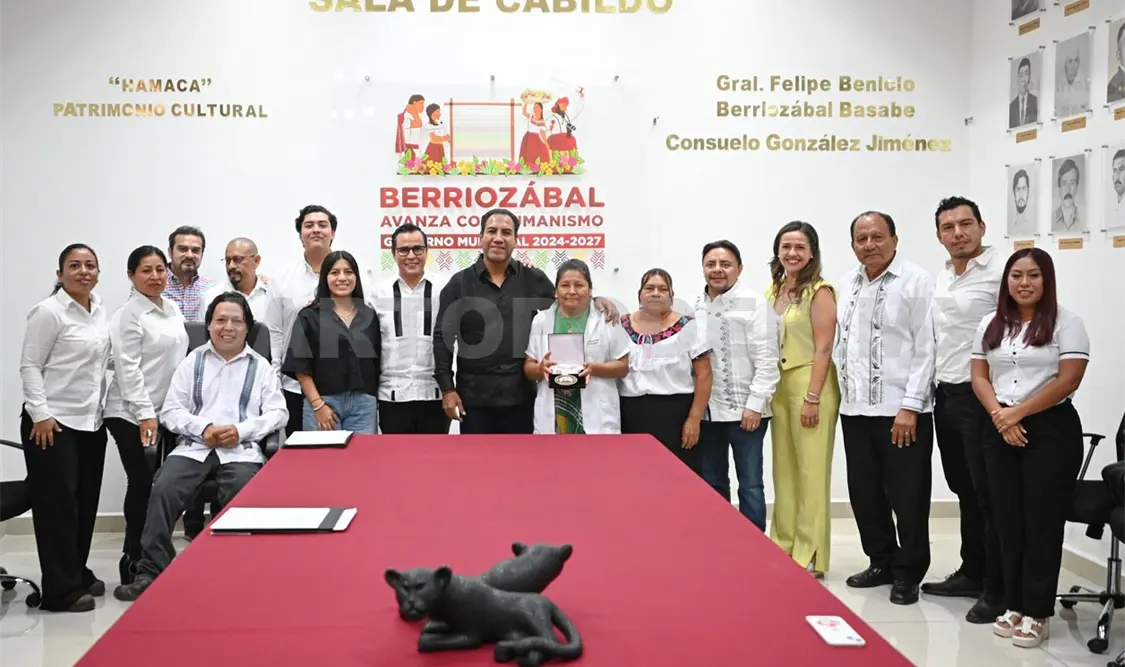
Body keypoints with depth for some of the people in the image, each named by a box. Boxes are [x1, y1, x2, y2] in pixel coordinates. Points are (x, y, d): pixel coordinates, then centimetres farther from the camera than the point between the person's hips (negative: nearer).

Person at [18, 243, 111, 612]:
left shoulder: (100, 311, 11)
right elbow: (29, 366, -12)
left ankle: (78, 574, 25)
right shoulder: (48, 312, -10)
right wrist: (40, 414, -17)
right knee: (58, 505, -3)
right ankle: (61, 590, 4)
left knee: (86, 502, 11)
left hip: (91, 422, 7)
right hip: (53, 422, -7)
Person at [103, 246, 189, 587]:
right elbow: (128, 369, -16)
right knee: (142, 484, -3)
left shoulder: (173, 308, 11)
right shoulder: (129, 315, -11)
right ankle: (133, 562, 9)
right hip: (132, 415, -7)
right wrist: (145, 413, -19)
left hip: (165, 410, 7)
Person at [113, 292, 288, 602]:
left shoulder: (260, 366, 13)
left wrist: (242, 430, -12)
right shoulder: (192, 361, 16)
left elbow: (277, 412, 5)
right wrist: (203, 428, -9)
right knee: (163, 489, -24)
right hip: (194, 445, 2)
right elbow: (170, 410, 10)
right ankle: (151, 571, -14)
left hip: (242, 449, -2)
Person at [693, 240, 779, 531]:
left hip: (743, 409, -5)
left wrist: (755, 404, -15)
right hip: (706, 409, 5)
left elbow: (766, 360, -10)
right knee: (711, 483, 14)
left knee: (749, 485, 2)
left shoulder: (754, 303, -7)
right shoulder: (695, 306, 9)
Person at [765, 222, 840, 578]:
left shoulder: (819, 292, -9)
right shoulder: (772, 291, 12)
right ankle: (784, 547, 23)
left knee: (810, 472, -1)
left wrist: (812, 398, -18)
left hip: (810, 384, -7)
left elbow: (823, 348, -13)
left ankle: (810, 556, 8)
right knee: (784, 470, 13)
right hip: (777, 386, 7)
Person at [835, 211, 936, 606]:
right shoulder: (847, 284, 12)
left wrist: (910, 407, -14)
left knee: (907, 497, 3)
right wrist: (843, 384, 9)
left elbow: (924, 348, -10)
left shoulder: (916, 281, -7)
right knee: (864, 493, 13)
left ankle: (908, 574, 17)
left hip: (901, 410, -6)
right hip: (855, 409, 6)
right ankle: (881, 562, 29)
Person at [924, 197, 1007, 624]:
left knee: (990, 495, 0)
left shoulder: (1000, 274, -11)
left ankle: (998, 590, 9)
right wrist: (932, 385, 15)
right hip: (945, 396, 8)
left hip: (981, 396, -8)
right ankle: (972, 573, 27)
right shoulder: (940, 279, 13)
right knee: (964, 491, 16)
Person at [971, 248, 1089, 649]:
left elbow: (1068, 380, -11)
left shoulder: (1065, 323, -3)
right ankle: (1015, 606, 17)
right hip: (1000, 432, 4)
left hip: (1051, 430, -4)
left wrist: (1018, 412, -12)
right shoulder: (991, 325, 11)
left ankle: (1037, 612, 9)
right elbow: (979, 377, 8)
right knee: (1008, 522, 6)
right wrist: (999, 414, -9)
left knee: (1042, 523, 0)